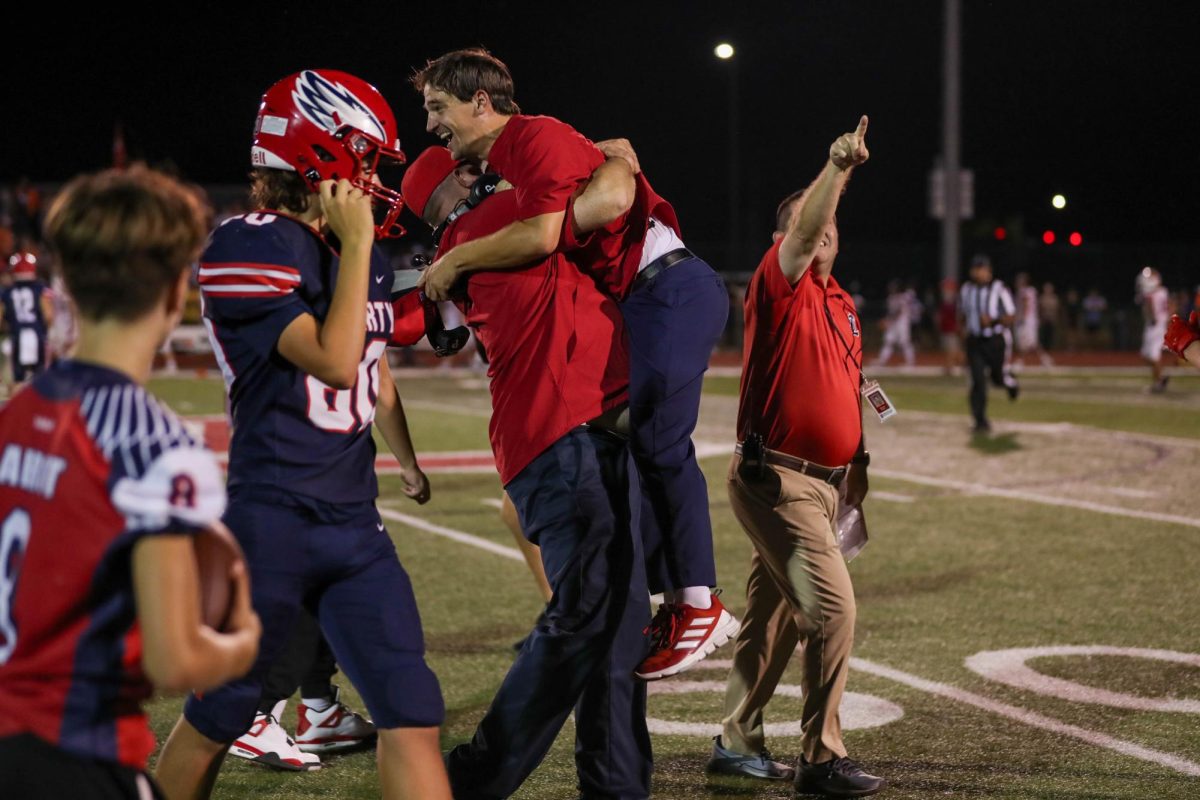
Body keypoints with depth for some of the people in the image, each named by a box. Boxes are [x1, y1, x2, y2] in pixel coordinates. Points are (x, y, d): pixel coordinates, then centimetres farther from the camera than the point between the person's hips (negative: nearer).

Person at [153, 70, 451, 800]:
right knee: (219, 716, 8)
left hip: (355, 521, 7)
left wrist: (408, 460, 40)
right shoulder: (246, 249, -14)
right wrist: (354, 245, -16)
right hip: (272, 519, -7)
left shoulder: (366, 257, 10)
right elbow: (336, 362, -23)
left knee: (411, 708, -1)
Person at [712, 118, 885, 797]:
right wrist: (839, 167, -41)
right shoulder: (781, 286, -9)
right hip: (776, 479, -8)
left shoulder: (842, 304, 15)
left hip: (824, 481, 9)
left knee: (774, 614, 15)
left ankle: (739, 743, 26)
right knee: (833, 605, -14)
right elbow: (803, 226, -29)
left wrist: (859, 461, 18)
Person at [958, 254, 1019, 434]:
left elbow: (1009, 318, -10)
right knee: (978, 381, -7)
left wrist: (992, 320, -27)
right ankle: (981, 421, -2)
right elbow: (962, 312, 20)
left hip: (995, 342, -2)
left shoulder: (999, 289, -11)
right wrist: (964, 326, 2)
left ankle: (1010, 381, 49)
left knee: (997, 377, 10)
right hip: (974, 342, 3)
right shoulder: (966, 289, 3)